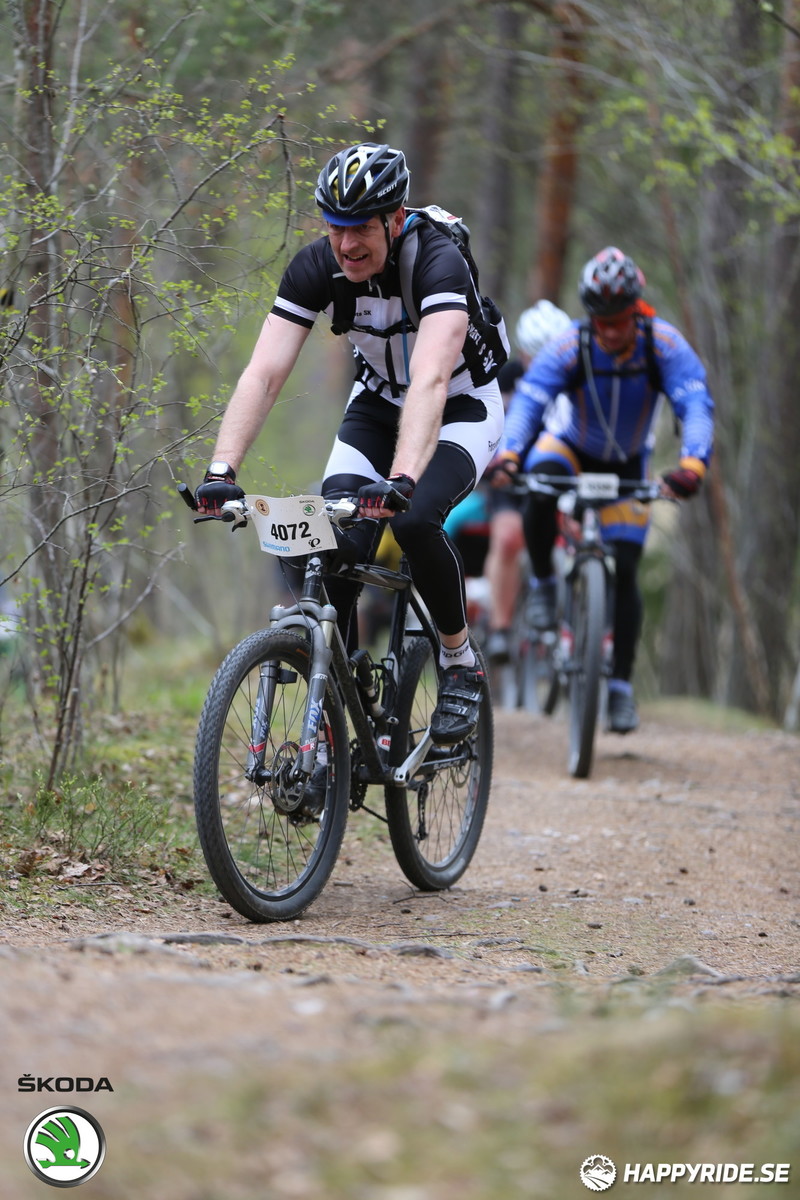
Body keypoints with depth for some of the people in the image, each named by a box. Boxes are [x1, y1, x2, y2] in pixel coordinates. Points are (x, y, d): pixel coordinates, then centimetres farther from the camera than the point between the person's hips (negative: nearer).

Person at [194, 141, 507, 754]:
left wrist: (402, 480, -61)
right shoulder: (316, 267, -20)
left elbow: (429, 380, -46)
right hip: (377, 405, 4)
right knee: (334, 549, -18)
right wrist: (222, 470, -40)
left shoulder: (439, 262, -33)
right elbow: (264, 373, -26)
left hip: (461, 410, -4)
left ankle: (461, 660, -7)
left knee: (414, 520, -32)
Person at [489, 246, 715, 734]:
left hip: (627, 465, 1)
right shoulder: (571, 346, -29)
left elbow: (697, 405, -36)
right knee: (540, 490, -37)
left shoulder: (664, 343, -28)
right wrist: (507, 455, -58)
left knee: (624, 572, -8)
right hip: (573, 447, -1)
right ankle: (543, 582, -11)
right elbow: (528, 399, -39)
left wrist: (693, 464, -56)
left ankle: (621, 686, 3)